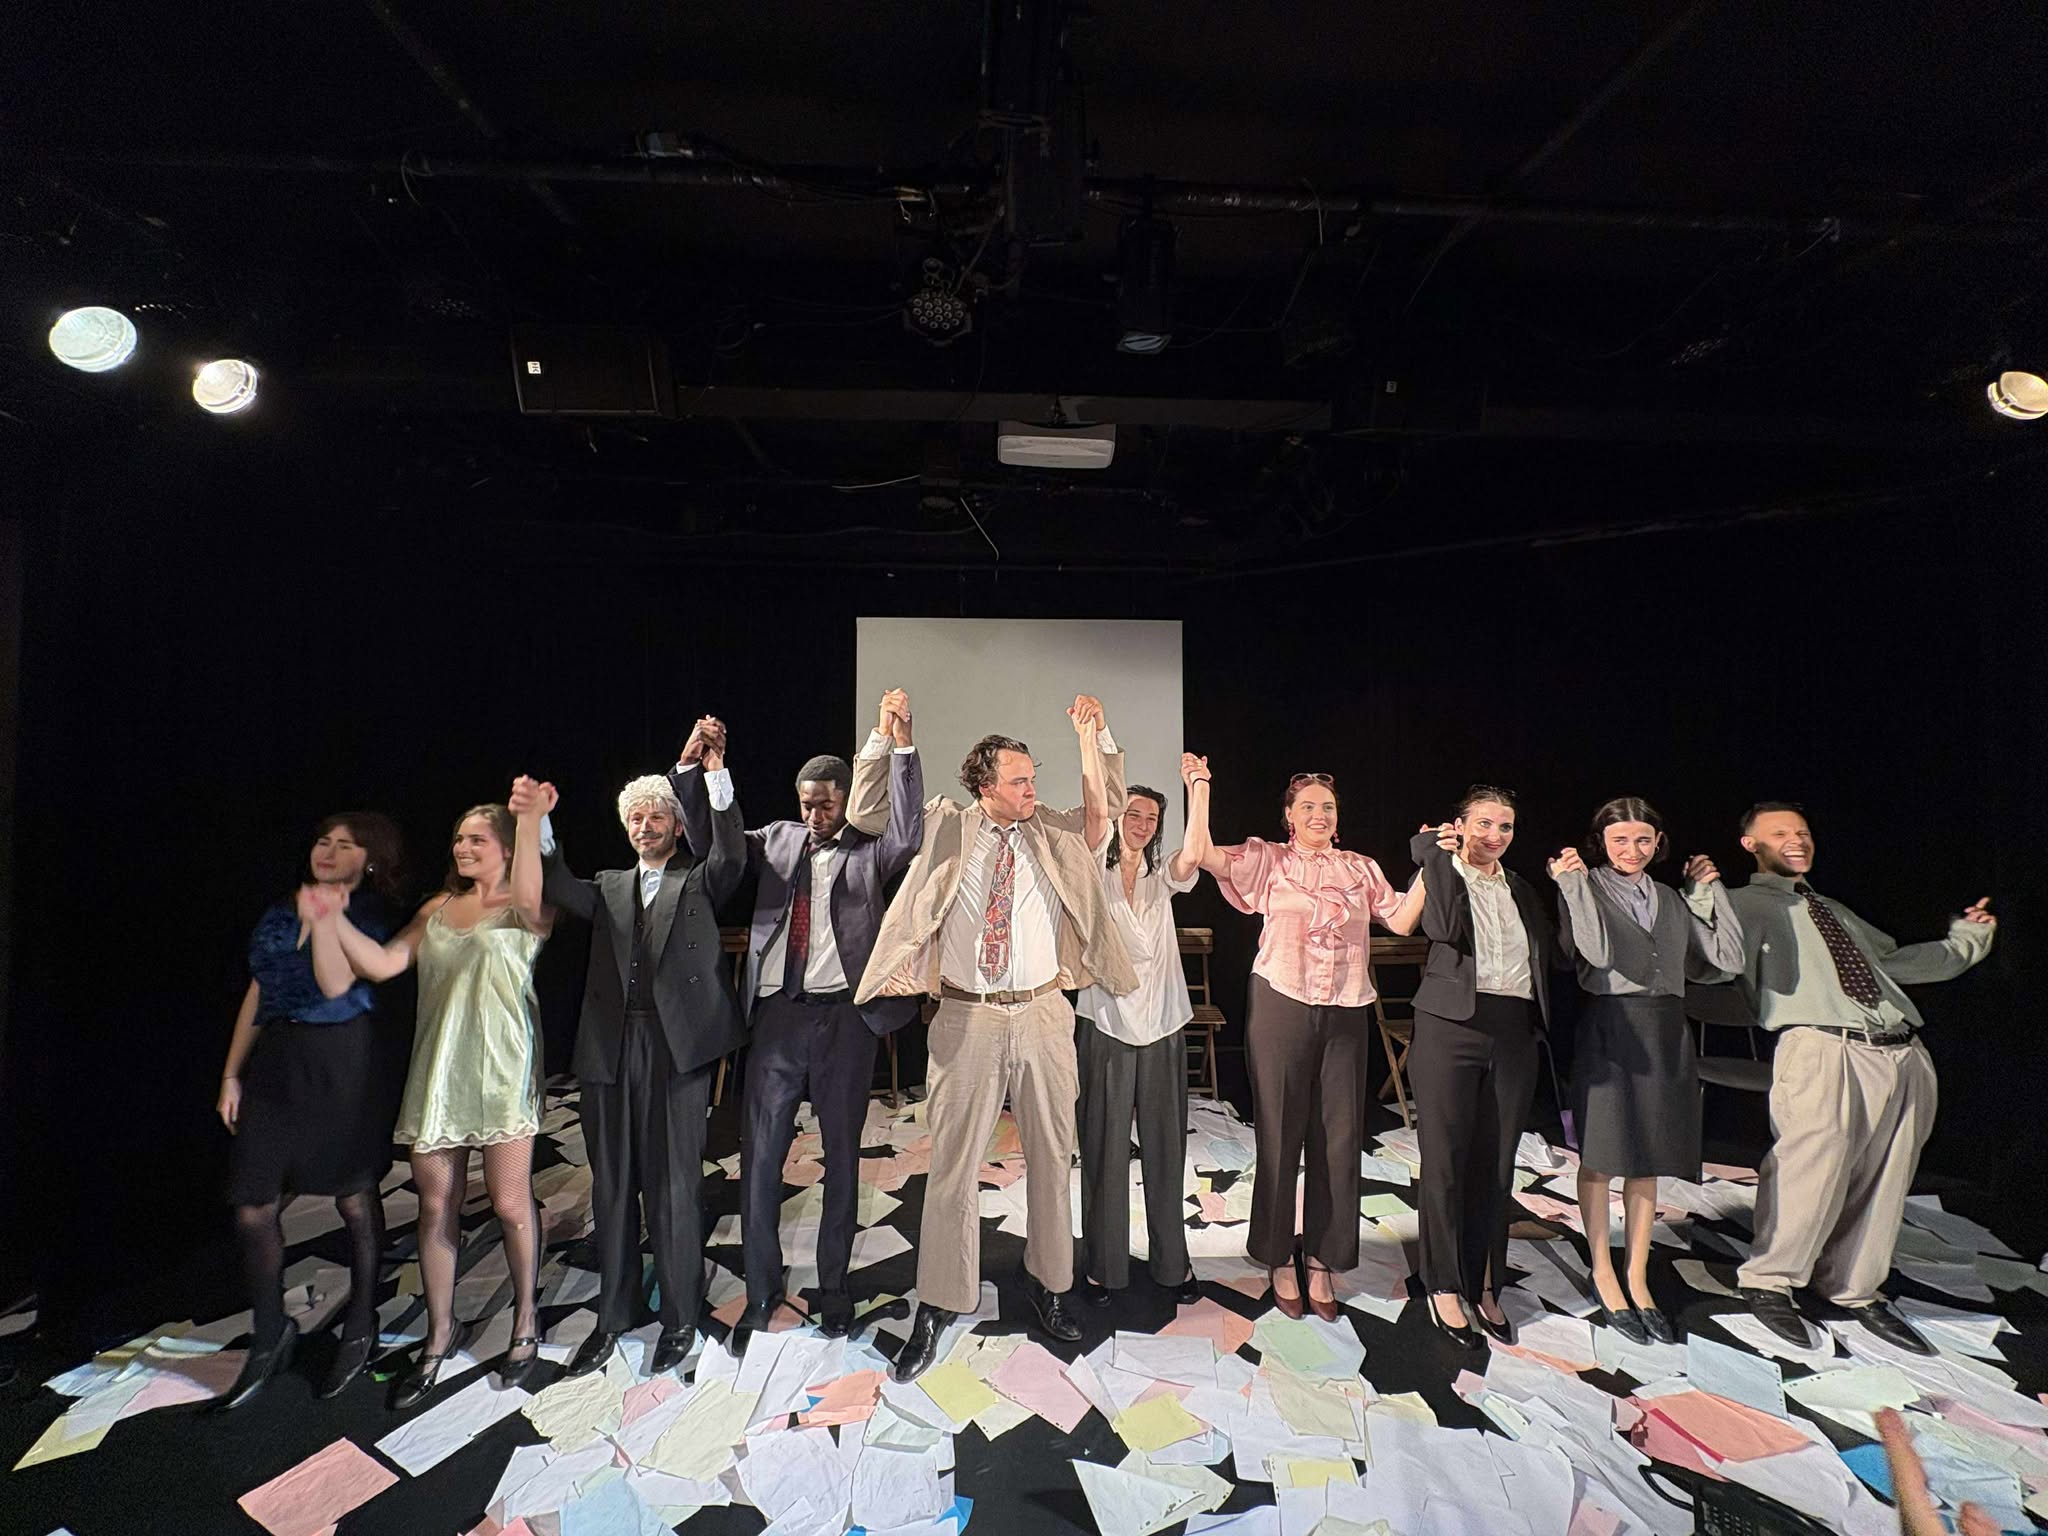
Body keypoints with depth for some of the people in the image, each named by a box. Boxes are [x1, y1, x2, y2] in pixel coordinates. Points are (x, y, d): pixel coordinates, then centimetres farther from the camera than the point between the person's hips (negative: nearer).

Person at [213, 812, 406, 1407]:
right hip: (275, 1063, 5)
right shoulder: (279, 915, 11)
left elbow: (335, 984, -19)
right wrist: (232, 1073, 12)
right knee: (252, 1208, 5)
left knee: (355, 1199, 7)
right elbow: (257, 994, 15)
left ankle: (360, 1330, 26)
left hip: (343, 1066, -5)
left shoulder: (373, 915, -5)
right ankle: (269, 1336, 26)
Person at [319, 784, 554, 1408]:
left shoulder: (526, 910, -3)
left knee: (510, 1203, 0)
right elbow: (383, 964, 7)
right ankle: (440, 1333, 30)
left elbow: (528, 901, -28)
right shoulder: (438, 908, 14)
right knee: (436, 1204, 12)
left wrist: (530, 818, -37)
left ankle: (525, 1321, 21)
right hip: (438, 1070, 5)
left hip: (501, 1069, -5)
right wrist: (334, 922, -5)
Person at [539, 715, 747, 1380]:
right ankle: (613, 1317, 29)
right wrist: (539, 823, -14)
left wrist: (710, 769, -25)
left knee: (674, 1186, 4)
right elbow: (557, 889, 0)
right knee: (612, 1187, 13)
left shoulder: (698, 882, 5)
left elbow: (731, 855, -15)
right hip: (610, 1049, 4)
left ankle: (679, 1318, 21)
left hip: (678, 1048, -4)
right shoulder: (610, 887, 17)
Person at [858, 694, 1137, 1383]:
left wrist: (1096, 732, -5)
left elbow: (1110, 803, 8)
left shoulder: (1054, 834, 6)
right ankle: (937, 1306, 21)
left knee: (1051, 1155, 14)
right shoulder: (947, 830, 1)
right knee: (954, 1162, 6)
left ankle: (1047, 1279, 35)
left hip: (1042, 1015, 3)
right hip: (966, 1018, -2)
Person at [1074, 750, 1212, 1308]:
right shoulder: (1097, 870, 1)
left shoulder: (1162, 878, 8)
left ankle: (1171, 1261, 27)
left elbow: (1194, 855, -14)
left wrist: (1199, 787, -21)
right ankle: (1103, 1263, 22)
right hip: (1105, 1025, -2)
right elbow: (1095, 808, -14)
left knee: (1165, 1148, 11)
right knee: (1104, 1150, 6)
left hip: (1161, 1028, 3)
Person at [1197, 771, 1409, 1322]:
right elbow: (1206, 856, -11)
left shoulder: (1360, 868, 12)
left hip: (1345, 1013, 3)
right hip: (1281, 1007, -3)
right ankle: (1280, 1258, 24)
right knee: (1280, 1133, 7)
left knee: (1338, 1137, 8)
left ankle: (1319, 1258, 25)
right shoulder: (1268, 859, 1)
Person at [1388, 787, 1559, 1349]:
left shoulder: (1522, 890, 17)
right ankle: (1444, 1288, 15)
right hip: (1450, 1029, -5)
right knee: (1446, 1161, 2)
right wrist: (1434, 857, -16)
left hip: (1514, 1034, 5)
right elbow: (1443, 927, -19)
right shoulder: (1439, 871, -1)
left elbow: (1553, 956, 14)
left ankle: (1483, 1287, 25)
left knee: (1496, 1166, 11)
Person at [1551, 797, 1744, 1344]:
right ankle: (1603, 1275, 17)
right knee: (1600, 1156, 3)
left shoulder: (1671, 901, 15)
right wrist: (1572, 883, -15)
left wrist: (1709, 889, 8)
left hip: (1666, 1034, 5)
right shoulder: (1583, 888, -3)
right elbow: (1596, 952, -19)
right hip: (1609, 1029, -5)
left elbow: (1726, 961, 7)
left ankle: (1638, 1280, 23)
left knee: (1648, 1160, 11)